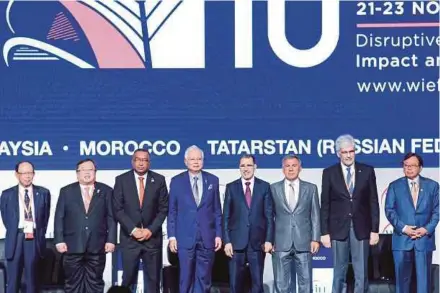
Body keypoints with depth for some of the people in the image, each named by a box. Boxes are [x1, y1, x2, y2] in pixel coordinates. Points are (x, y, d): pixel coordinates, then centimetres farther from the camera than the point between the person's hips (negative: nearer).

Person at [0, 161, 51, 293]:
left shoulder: (43, 193, 6)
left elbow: (45, 216, 12)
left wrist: (39, 234, 6)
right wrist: (16, 233, 5)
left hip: (35, 239, 0)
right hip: (15, 239, 0)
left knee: (32, 279, 5)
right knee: (12, 280, 2)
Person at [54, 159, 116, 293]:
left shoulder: (106, 191, 7)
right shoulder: (66, 191, 7)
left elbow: (111, 218, 4)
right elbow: (59, 218, 4)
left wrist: (111, 240, -4)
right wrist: (59, 240, -5)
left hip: (97, 246, 0)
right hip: (73, 246, 0)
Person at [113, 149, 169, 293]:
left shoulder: (159, 180, 3)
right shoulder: (121, 180, 1)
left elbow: (163, 208, 2)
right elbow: (118, 209, -2)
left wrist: (151, 230, -9)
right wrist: (133, 230, -11)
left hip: (152, 237, 1)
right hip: (129, 237, -1)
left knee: (153, 279, 4)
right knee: (128, 278, 1)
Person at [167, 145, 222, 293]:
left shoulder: (212, 180, 7)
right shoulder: (177, 181, 3)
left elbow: (217, 210, 7)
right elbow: (172, 211, 3)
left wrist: (218, 234, 2)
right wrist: (172, 236, -3)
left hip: (207, 237, 1)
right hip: (185, 237, -1)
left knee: (204, 279, 5)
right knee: (186, 278, 2)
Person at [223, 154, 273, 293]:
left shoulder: (264, 186, 6)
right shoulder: (231, 187, 6)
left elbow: (269, 216, 4)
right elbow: (226, 216, 4)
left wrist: (269, 240, -4)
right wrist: (227, 241, -4)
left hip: (257, 242, 0)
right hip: (237, 241, 0)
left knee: (257, 282, 2)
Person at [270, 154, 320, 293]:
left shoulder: (311, 188, 7)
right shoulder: (274, 188, 5)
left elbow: (315, 216, 6)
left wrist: (315, 239, -1)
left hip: (303, 243, 0)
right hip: (281, 243, 0)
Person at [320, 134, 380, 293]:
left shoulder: (367, 171, 3)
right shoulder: (329, 173, 2)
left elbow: (373, 202, 4)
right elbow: (325, 205, 2)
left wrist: (375, 230, -1)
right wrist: (324, 232, -3)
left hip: (361, 228, 0)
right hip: (338, 228, 0)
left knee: (361, 273, 2)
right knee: (339, 273, 6)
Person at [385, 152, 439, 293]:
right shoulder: (394, 186, 6)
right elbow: (389, 210, 0)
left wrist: (427, 229, -10)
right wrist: (403, 228, -12)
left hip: (425, 238, 0)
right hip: (402, 239, 0)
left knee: (424, 277, 1)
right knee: (402, 277, 5)